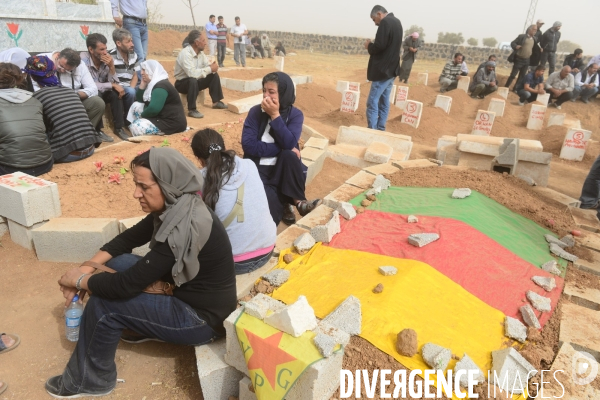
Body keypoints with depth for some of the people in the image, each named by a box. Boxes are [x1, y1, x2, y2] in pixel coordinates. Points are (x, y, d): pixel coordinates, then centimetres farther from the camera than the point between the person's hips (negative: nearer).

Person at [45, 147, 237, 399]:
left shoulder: (186, 226, -31)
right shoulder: (174, 208, -4)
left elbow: (128, 284, -27)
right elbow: (128, 239, 9)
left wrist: (80, 281, -10)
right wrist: (88, 266, -5)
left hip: (204, 318, -9)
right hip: (187, 293, 9)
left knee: (103, 304, -13)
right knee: (117, 262, 7)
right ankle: (148, 326, 23)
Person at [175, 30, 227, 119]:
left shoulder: (200, 52, -1)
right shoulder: (185, 53, -27)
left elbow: (206, 65, 2)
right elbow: (192, 73, -38)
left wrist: (212, 66, -23)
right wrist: (210, 69, -31)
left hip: (194, 81, 8)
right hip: (182, 83, -8)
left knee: (214, 75, -1)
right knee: (193, 80, -38)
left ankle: (216, 102, 8)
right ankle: (191, 110, -30)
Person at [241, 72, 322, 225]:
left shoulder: (295, 114, -3)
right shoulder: (255, 112, -5)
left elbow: (288, 143, -20)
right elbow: (249, 145, -17)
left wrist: (275, 115, -24)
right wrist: (281, 149, -19)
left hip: (284, 168, 3)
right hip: (258, 168, -2)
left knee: (288, 155, -33)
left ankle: (298, 201, -21)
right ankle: (284, 205, -1)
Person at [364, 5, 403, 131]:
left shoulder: (385, 22, -14)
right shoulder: (396, 22, 15)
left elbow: (379, 46, -23)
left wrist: (369, 46, -4)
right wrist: (372, 46, 10)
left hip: (383, 70, -10)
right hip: (391, 69, 10)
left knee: (372, 102, -8)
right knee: (384, 101, 12)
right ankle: (380, 130, 16)